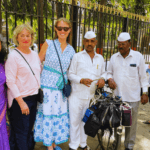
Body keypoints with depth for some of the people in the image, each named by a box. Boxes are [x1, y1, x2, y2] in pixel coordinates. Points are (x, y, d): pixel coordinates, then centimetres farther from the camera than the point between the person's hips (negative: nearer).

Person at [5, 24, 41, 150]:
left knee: (29, 130, 18)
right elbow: (10, 82, -14)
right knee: (20, 133, 5)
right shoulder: (13, 56, -11)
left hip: (34, 97, 6)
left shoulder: (35, 54, 9)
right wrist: (21, 102, -17)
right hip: (20, 99, -6)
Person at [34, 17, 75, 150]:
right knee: (47, 114, 4)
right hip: (47, 86, -4)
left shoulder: (71, 50, 6)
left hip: (62, 88, 4)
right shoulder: (48, 44, -5)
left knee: (61, 114, 11)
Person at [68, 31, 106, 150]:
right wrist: (81, 80, -18)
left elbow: (103, 73, 21)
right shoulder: (77, 56, 2)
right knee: (75, 121, 4)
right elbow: (70, 74, 0)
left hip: (91, 96, 3)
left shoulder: (100, 58, 12)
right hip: (76, 95, -3)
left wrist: (102, 79, -3)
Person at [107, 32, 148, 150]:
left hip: (133, 97, -2)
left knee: (131, 123, 9)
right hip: (117, 96, 2)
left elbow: (143, 76, 2)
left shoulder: (138, 56, 0)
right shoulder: (114, 57, 7)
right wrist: (110, 79, -6)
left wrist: (145, 93, 0)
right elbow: (109, 72, 17)